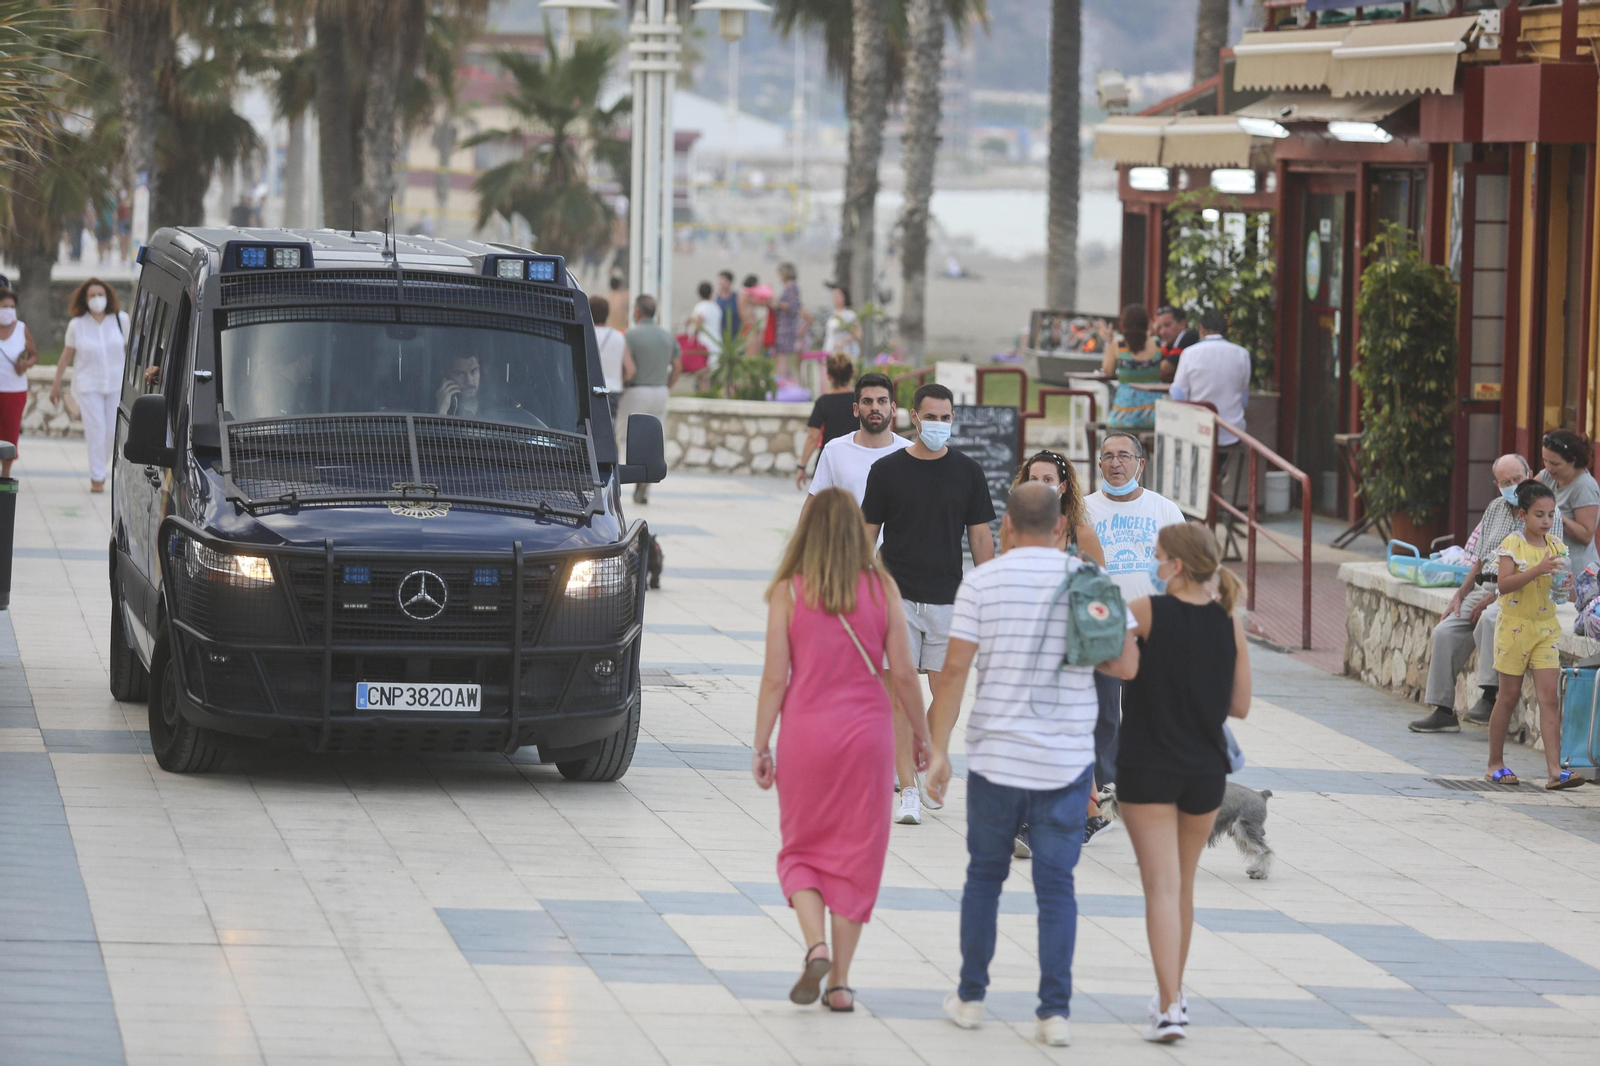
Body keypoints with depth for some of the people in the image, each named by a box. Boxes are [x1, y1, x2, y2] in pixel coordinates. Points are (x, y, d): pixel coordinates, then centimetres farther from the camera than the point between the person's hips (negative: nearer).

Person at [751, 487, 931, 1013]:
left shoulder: (788, 592, -4)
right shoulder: (881, 588, -1)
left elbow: (775, 678, -6)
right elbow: (903, 672, -1)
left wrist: (761, 746, 1)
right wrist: (921, 733, 11)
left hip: (805, 732, -1)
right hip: (867, 732, 1)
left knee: (801, 849, 13)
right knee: (856, 852, 9)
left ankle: (815, 946, -11)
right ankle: (840, 980, 7)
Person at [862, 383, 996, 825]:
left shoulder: (967, 472, 4)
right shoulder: (887, 470, 1)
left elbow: (982, 539, 7)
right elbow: (866, 536, 5)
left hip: (948, 600, 2)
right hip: (897, 596, -2)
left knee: (945, 695, 5)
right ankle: (908, 792, -5)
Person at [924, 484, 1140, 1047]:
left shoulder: (982, 582, -5)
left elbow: (956, 668, -10)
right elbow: (1127, 663, -5)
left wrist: (939, 749, -7)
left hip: (996, 759, 0)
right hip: (1067, 761, 0)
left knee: (985, 874, 16)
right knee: (1056, 886, 4)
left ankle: (971, 996, 22)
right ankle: (1055, 1010, -2)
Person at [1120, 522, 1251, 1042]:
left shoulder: (1148, 613, -12)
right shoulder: (1229, 623, -1)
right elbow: (1240, 704, 3)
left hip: (1147, 769, -4)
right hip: (1206, 770, 4)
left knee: (1162, 886, -6)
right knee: (1184, 886, 20)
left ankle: (1169, 1008, -16)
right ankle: (1174, 994, 32)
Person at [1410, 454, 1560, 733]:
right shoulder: (1495, 509, 17)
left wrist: (1491, 600, -17)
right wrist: (1460, 595, 7)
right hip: (1486, 586, 7)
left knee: (1489, 619, -36)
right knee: (1445, 631, -10)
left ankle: (1490, 696, -28)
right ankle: (1442, 710, -6)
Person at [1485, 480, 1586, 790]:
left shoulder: (1556, 546, 6)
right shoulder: (1512, 544, -8)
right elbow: (1503, 584, -20)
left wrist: (1566, 582, -11)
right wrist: (1538, 570, -29)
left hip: (1546, 627, 4)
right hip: (1515, 625, -3)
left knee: (1549, 697, -6)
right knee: (1508, 696, 6)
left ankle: (1554, 770, -11)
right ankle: (1495, 763, 20)